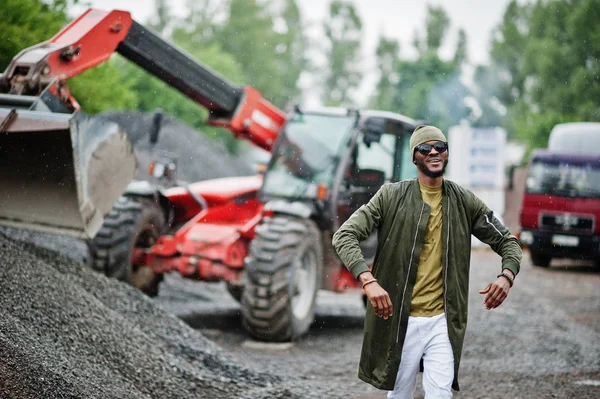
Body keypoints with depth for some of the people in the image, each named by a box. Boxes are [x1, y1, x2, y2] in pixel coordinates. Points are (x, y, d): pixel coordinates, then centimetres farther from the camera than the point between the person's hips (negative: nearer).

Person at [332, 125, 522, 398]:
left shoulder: (464, 202, 7)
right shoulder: (392, 196, -2)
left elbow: (507, 241, 14)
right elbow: (344, 236, -8)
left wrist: (506, 276, -9)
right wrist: (368, 281, -25)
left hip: (443, 322, 1)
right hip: (399, 320, -1)